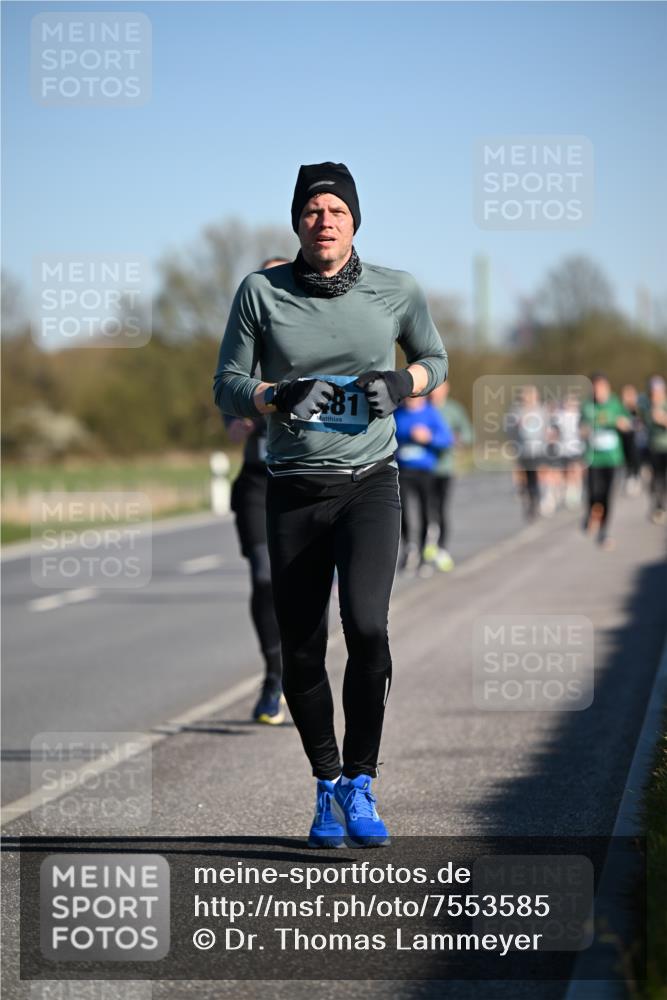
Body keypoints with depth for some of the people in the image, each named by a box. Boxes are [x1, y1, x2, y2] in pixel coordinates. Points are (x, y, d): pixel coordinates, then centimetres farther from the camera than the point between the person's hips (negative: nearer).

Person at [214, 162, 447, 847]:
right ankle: (326, 788, 24)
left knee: (365, 624, -22)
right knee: (300, 654, 3)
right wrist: (277, 397, -17)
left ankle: (359, 784, -8)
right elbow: (227, 387, 3)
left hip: (369, 483, -1)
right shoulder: (261, 291, 0)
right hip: (294, 490, 1)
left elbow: (434, 360, 17)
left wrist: (400, 385, -5)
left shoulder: (397, 291, 1)